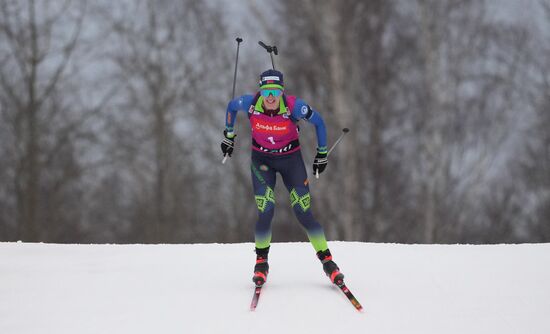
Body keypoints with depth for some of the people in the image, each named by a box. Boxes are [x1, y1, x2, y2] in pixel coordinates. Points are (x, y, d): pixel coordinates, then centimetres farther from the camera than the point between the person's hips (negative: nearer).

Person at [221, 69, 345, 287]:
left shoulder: (293, 106, -26)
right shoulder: (250, 104, -21)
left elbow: (318, 122, -8)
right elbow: (231, 106, 3)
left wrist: (322, 153, 0)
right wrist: (228, 135, 14)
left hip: (290, 158, -1)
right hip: (262, 159, 1)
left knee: (304, 213, -7)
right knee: (265, 213, -14)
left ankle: (327, 261, 6)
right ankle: (261, 261, 8)